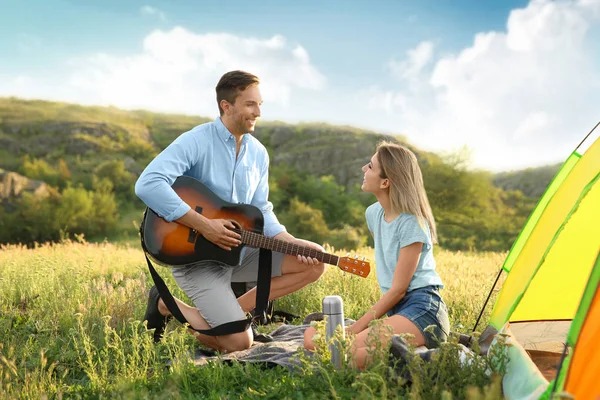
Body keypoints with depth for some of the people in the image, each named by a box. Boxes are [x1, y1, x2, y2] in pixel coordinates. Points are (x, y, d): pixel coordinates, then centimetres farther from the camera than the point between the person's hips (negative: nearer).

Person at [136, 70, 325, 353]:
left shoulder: (258, 153, 5)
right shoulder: (196, 142, -16)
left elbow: (261, 210, 10)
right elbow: (147, 185, -29)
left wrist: (291, 242, -9)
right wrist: (203, 225, -30)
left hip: (239, 250, 7)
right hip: (196, 257, -7)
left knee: (315, 262, -2)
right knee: (240, 342, -16)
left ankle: (233, 311, 3)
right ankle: (168, 304, 8)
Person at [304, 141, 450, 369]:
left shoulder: (410, 224, -14)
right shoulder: (374, 214, 10)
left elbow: (398, 289, -13)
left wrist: (356, 327, -11)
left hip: (423, 311, -9)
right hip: (395, 310, 9)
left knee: (348, 352, -30)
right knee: (313, 338, -6)